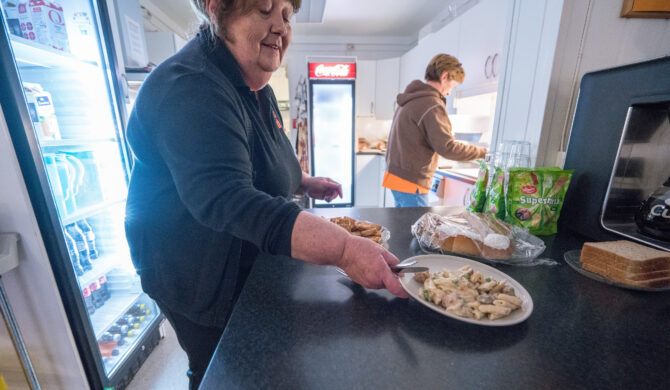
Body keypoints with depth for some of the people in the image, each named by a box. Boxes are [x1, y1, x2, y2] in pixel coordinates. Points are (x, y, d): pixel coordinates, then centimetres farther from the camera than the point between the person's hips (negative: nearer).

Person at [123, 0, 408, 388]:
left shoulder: (257, 90, 6)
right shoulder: (189, 88, -26)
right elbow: (227, 200, -39)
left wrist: (305, 182, 4)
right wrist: (345, 249, -45)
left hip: (255, 262, 9)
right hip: (202, 281, -8)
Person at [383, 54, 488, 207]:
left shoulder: (410, 100, 14)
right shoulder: (432, 105, -16)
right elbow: (447, 148, -19)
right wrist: (483, 152, -7)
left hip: (396, 175, 10)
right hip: (411, 183, -10)